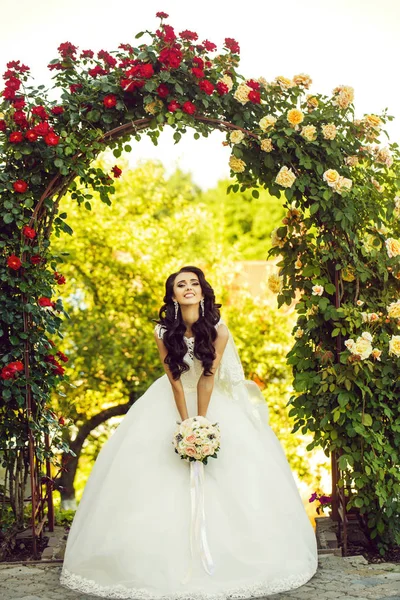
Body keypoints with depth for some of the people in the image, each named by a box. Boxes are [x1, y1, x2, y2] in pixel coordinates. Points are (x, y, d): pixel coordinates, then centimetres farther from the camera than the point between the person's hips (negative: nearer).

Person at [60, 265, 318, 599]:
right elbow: (174, 380, -14)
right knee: (153, 468, -5)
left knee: (235, 466, -6)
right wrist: (186, 426, -16)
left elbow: (207, 379, -17)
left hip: (214, 402, 0)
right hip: (171, 402, 1)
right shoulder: (164, 332, -15)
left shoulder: (218, 330, -17)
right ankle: (167, 563, 8)